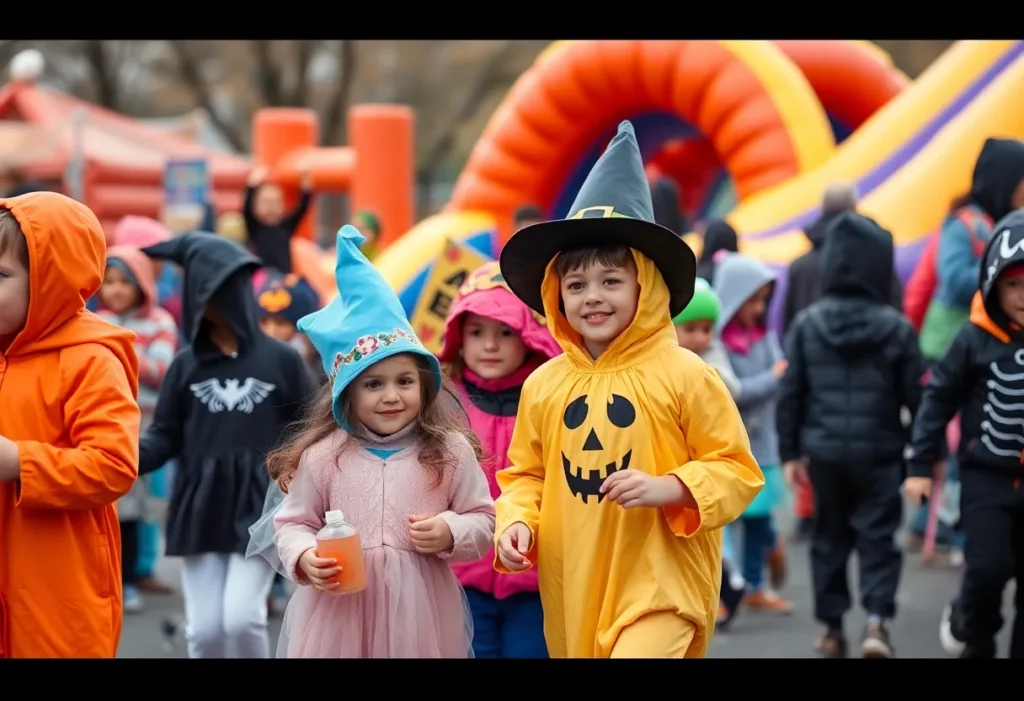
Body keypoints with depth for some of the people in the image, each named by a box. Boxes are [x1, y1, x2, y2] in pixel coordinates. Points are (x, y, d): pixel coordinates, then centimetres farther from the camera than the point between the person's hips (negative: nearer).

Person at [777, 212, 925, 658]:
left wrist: (789, 451, 7)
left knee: (830, 537, 15)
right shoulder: (896, 329, -8)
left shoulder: (806, 324, -3)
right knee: (877, 537, 3)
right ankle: (877, 619, -14)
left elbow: (790, 393, -1)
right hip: (879, 453, -2)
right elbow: (916, 395, -4)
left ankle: (832, 627, 19)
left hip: (824, 452, 2)